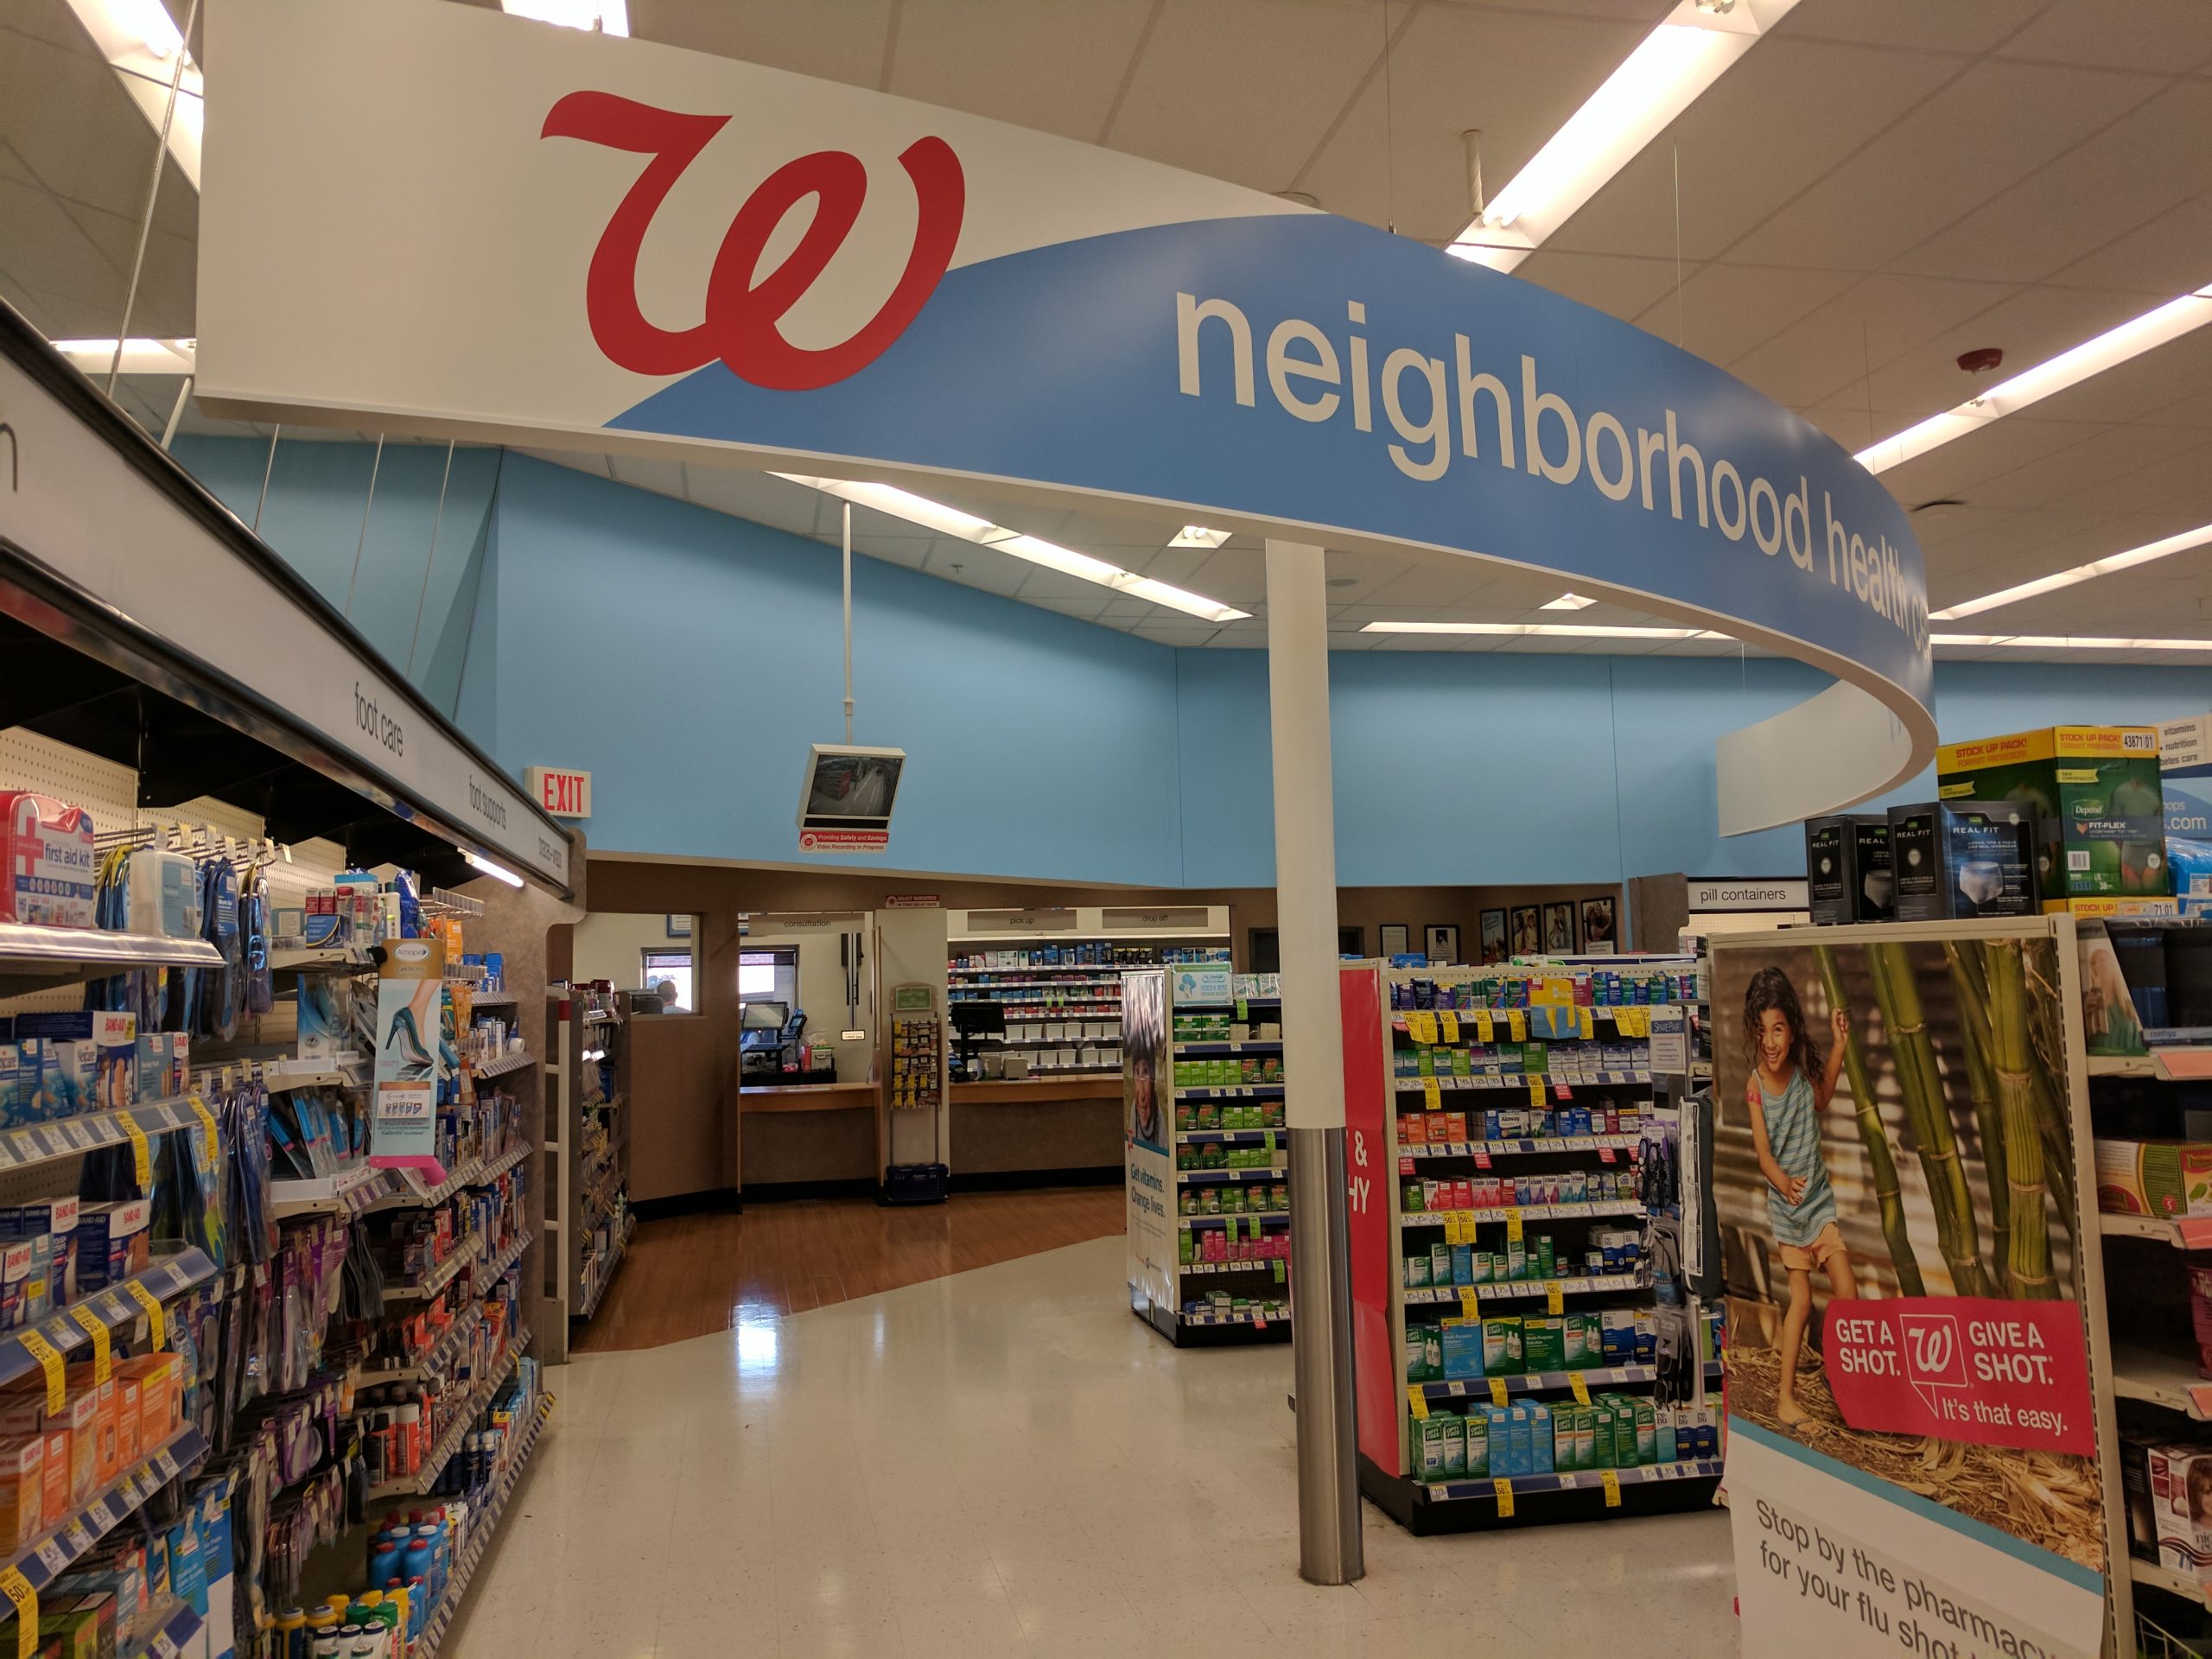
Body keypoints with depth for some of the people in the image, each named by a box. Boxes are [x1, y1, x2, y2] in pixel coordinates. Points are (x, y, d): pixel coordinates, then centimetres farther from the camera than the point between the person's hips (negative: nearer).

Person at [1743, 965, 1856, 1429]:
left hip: (1818, 1197, 4)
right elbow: (1763, 1154, -18)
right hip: (1785, 1205, -4)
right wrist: (1782, 1180, -40)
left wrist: (1839, 1047, 5)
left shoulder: (1804, 1067, -7)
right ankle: (1785, 1393, 11)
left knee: (1848, 1293, 1)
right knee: (1801, 1301, -2)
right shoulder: (1755, 1085, -17)